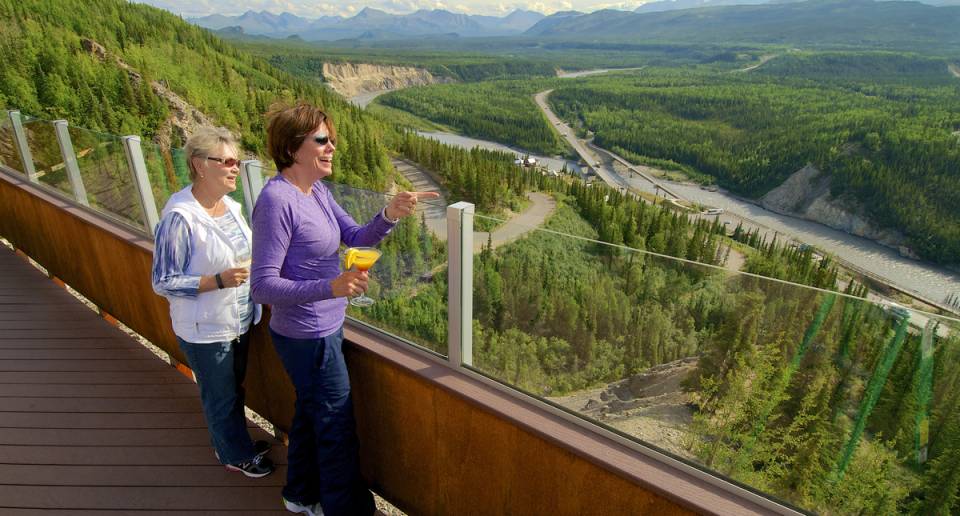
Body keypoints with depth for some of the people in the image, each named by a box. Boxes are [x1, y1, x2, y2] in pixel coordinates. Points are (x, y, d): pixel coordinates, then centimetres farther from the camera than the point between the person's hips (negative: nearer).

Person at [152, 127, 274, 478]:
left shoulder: (230, 205, -1)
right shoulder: (180, 217, -23)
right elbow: (163, 282, -18)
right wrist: (219, 280, -27)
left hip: (239, 320, 7)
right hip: (205, 330, -7)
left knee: (234, 389, 26)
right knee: (221, 397, 15)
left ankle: (231, 442, 49)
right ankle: (237, 455, 38)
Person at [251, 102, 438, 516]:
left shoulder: (318, 191, 2)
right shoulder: (276, 201, -23)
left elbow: (356, 237, 1)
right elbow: (263, 285, -25)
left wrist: (390, 214, -17)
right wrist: (330, 287, -38)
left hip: (323, 329, 9)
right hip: (308, 337, -9)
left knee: (310, 413, 26)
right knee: (337, 431, 8)